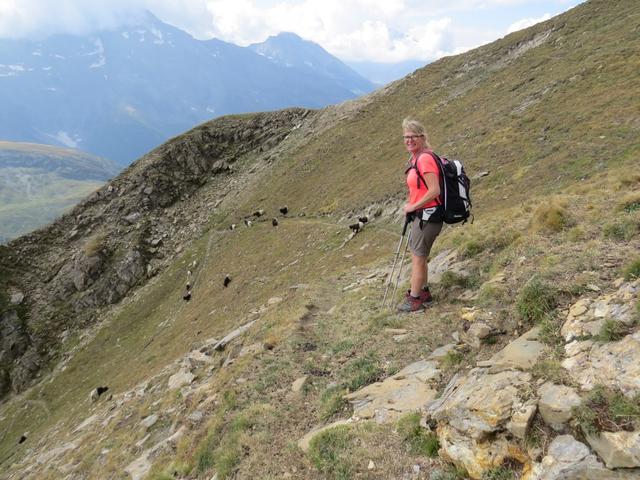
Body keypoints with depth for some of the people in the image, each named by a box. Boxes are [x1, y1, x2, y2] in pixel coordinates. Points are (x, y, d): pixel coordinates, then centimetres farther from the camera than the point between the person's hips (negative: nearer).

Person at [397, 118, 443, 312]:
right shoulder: (416, 158, 10)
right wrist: (411, 207, 12)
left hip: (427, 215, -10)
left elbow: (434, 191, -25)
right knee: (418, 255, 20)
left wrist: (413, 207, -15)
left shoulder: (424, 159, -20)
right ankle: (423, 291, 35)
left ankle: (414, 299, 15)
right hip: (420, 214, 10)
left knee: (418, 257, 1)